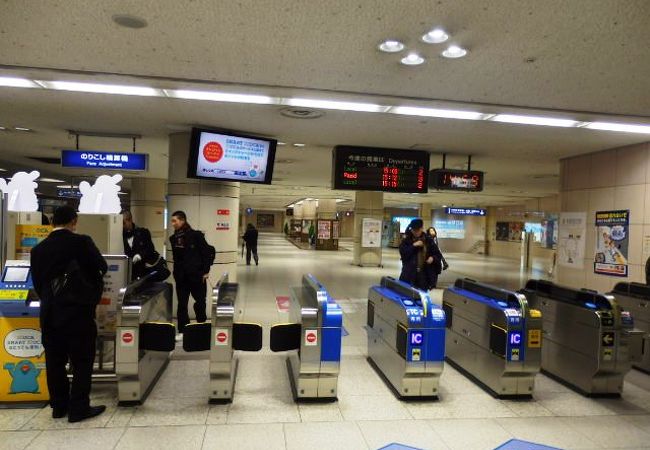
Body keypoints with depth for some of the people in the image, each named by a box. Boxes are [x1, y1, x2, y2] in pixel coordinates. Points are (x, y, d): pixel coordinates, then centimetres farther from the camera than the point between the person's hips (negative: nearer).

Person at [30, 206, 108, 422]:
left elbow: (37, 283, 8)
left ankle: (59, 406, 25)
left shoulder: (38, 249, 2)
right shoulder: (81, 242, -10)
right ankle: (78, 408, 9)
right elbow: (102, 268, -2)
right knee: (82, 361, 5)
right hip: (78, 312, -5)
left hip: (50, 314, 5)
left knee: (54, 362, 14)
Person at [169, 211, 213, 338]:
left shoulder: (195, 235, -11)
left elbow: (208, 252, -9)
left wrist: (206, 271, -9)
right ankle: (182, 330, 14)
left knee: (200, 302, 10)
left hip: (197, 275, -4)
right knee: (181, 304, 5)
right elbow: (176, 257, 11)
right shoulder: (174, 238, 3)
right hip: (181, 276, 4)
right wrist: (176, 272, 5)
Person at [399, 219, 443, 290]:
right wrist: (413, 246, -17)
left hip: (425, 274, 1)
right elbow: (402, 253, -9)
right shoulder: (407, 240, 4)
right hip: (409, 274, -1)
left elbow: (438, 255, 8)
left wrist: (433, 258, -13)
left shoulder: (428, 240, 5)